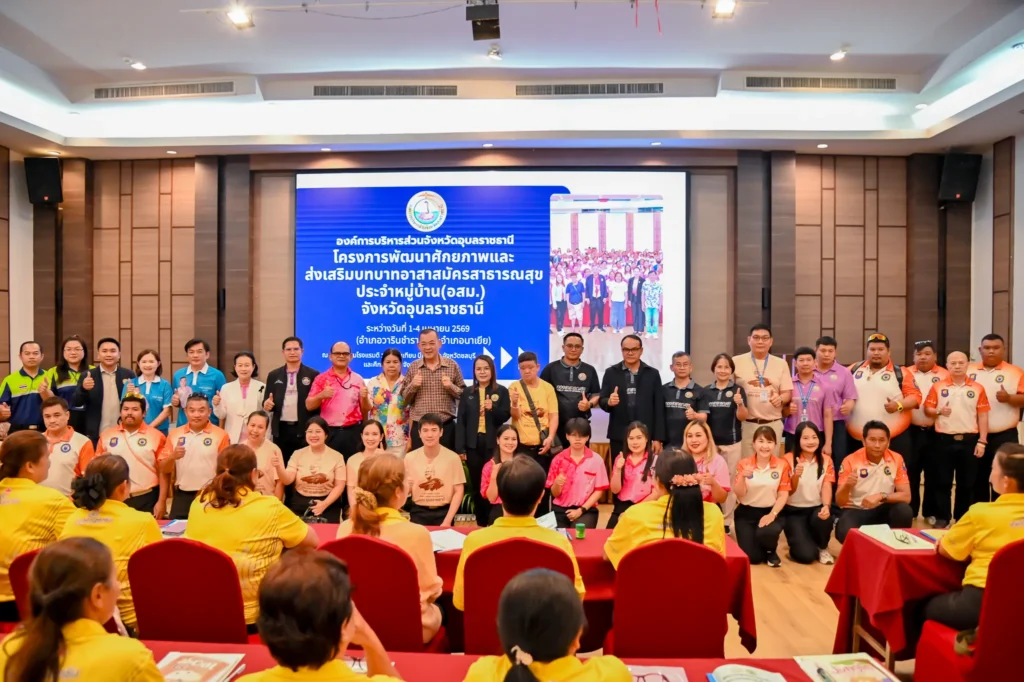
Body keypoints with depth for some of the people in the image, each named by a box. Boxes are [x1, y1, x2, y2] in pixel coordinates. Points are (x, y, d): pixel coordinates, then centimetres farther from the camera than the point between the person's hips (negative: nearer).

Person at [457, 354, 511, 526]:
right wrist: (460, 447, -2)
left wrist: (493, 408, -21)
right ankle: (481, 522, 17)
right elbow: (461, 421, 4)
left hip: (494, 444, -2)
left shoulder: (501, 391, 3)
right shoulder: (467, 392, 8)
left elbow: (506, 416, -1)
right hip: (473, 444, 2)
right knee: (476, 485, 7)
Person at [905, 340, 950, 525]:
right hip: (911, 431, 0)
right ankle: (909, 511, 15)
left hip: (936, 432, 0)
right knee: (910, 473, 4)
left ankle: (931, 512, 17)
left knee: (934, 473, 6)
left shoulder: (944, 376, 4)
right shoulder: (906, 374, 6)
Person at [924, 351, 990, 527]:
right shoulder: (938, 387, 3)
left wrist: (982, 441, -2)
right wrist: (938, 411, -18)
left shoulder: (978, 388, 3)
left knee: (967, 483, 8)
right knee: (943, 481, 4)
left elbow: (983, 415, 3)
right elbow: (927, 409, 4)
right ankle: (942, 518, 13)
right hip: (944, 440, 0)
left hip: (969, 440, 1)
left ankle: (963, 518, 20)